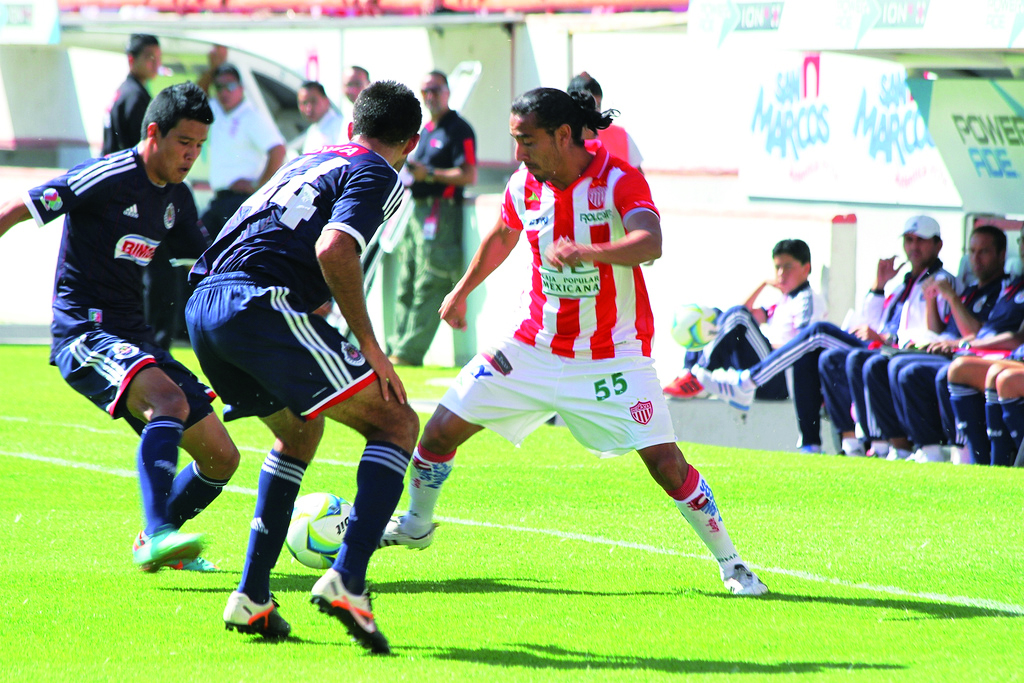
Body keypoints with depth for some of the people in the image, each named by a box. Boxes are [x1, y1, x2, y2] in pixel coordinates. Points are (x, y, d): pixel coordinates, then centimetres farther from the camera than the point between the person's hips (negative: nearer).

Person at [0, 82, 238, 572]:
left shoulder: (176, 198, 12)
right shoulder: (107, 178, -13)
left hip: (133, 338, 8)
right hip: (84, 333, -8)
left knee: (221, 458, 5)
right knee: (169, 399, -37)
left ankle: (153, 544, 25)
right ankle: (156, 535, -45)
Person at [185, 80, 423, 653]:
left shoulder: (310, 160, 29)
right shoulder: (377, 175, 3)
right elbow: (334, 249, -15)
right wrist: (370, 347, -10)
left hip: (203, 303, 8)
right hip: (261, 303, -8)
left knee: (300, 432, 30)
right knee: (397, 424, -1)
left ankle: (252, 597, 22)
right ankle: (347, 580, -19)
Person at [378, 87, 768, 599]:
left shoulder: (618, 181, -19)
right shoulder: (524, 187, -3)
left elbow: (649, 243, -38)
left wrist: (584, 252, -53)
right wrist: (462, 290, 26)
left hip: (613, 355, -4)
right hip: (535, 345, 4)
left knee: (664, 461, -14)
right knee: (442, 429, 1)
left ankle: (729, 563, 3)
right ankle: (416, 525, 27)